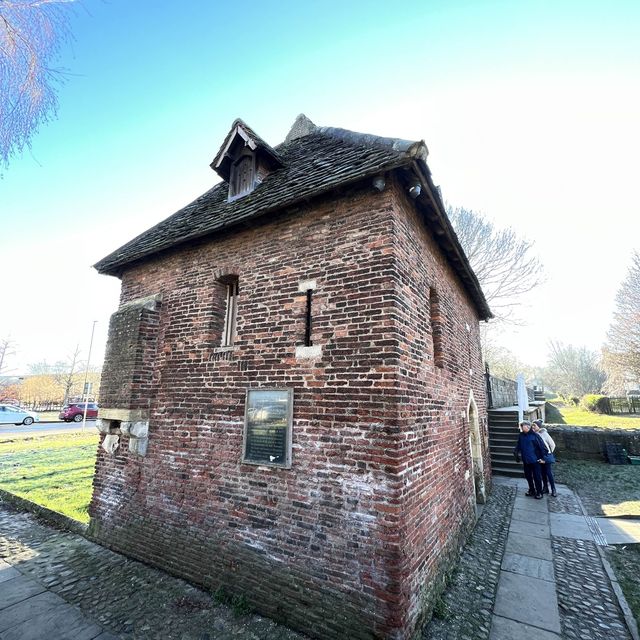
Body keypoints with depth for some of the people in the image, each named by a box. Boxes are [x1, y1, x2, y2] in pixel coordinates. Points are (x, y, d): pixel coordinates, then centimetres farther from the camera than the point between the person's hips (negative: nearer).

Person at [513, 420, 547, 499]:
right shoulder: (521, 436, 2)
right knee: (528, 476, 15)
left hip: (534, 460, -5)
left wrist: (542, 458, -9)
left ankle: (539, 492, 20)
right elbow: (518, 447, 13)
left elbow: (542, 446, -12)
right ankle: (531, 490, 32)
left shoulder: (534, 435, -15)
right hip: (525, 460, 5)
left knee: (537, 477, 5)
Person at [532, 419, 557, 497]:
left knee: (549, 473, 0)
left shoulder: (544, 434, -14)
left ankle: (553, 490, 12)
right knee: (543, 473, 12)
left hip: (546, 457, -4)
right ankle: (545, 488, 24)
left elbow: (552, 445, -5)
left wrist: (548, 453, 3)